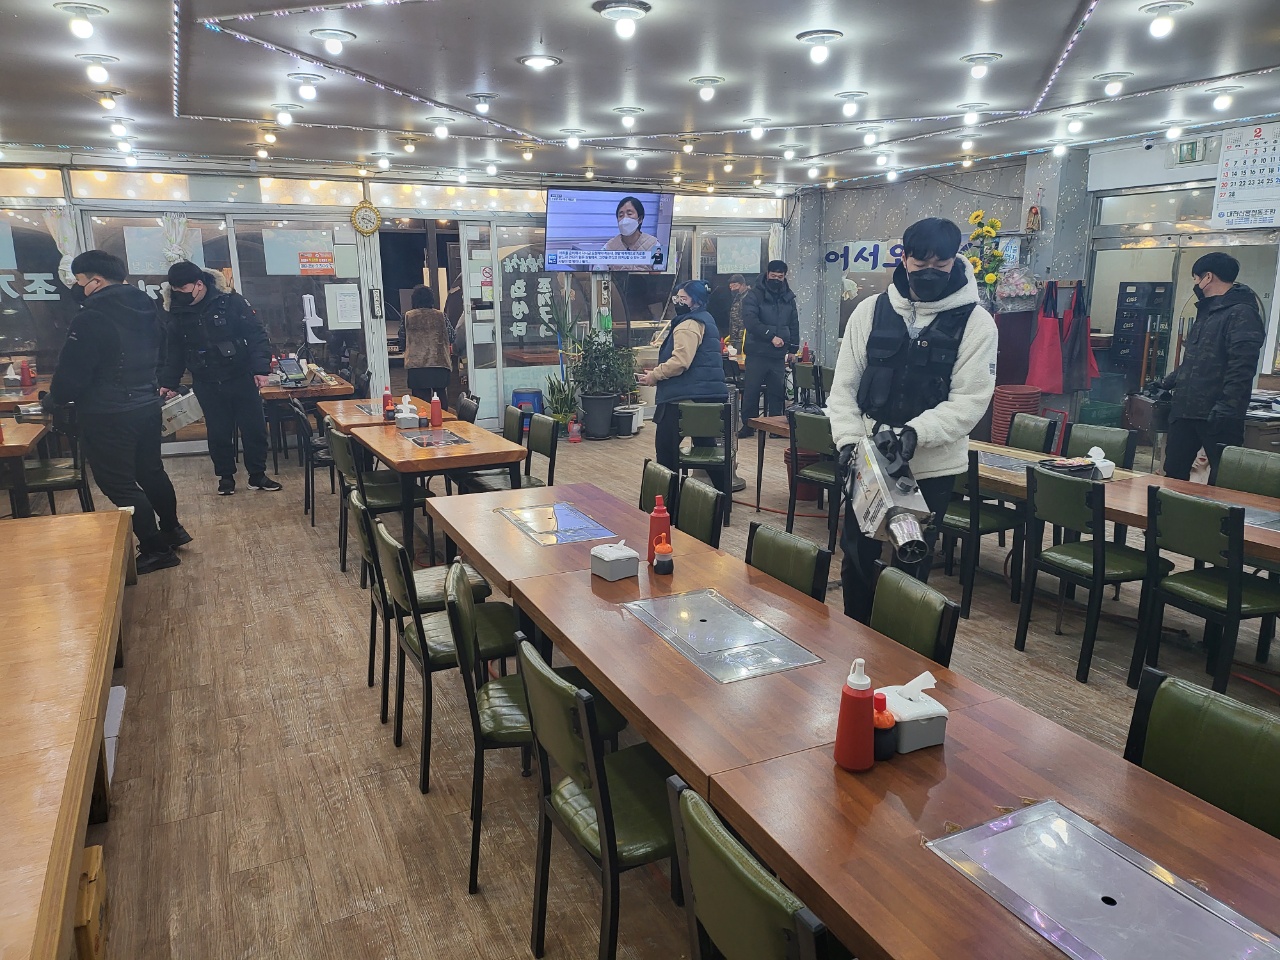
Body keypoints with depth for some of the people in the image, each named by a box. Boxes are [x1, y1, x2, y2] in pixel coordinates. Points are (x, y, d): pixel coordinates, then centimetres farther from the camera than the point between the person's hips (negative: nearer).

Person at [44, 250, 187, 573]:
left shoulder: (92, 318, -20)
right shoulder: (144, 308, 6)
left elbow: (73, 372, -17)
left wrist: (53, 398, 2)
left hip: (108, 416, -8)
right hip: (147, 405, 8)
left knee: (119, 485, 2)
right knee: (151, 472, 22)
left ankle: (155, 550, 7)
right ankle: (171, 530, 35)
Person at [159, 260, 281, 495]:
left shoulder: (231, 302, -9)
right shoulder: (178, 313, 3)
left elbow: (256, 335, -10)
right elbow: (173, 352, 13)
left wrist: (260, 369, -19)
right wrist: (168, 383, 9)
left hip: (241, 379, -3)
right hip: (207, 385, 3)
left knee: (254, 428, 3)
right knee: (218, 433, 8)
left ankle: (257, 475, 17)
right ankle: (226, 476, 23)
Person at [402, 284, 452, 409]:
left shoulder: (408, 317, 3)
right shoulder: (441, 316, 4)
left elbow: (402, 342, 9)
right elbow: (450, 339, 10)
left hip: (416, 367, -1)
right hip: (440, 365, 1)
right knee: (441, 402, 7)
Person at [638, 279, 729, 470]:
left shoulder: (688, 325, -14)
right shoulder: (705, 321, 21)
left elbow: (680, 362, -25)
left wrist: (654, 375, -14)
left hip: (688, 395, -10)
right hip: (708, 392, 10)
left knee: (665, 443, -3)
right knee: (705, 444, 14)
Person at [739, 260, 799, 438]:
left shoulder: (788, 298, 13)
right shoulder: (754, 295, -4)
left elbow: (794, 325, 20)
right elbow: (750, 321, -16)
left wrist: (793, 349, 13)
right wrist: (771, 336, -21)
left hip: (779, 355, 4)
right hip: (757, 352, -4)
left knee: (777, 392, 7)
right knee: (751, 391, 0)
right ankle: (748, 425, 11)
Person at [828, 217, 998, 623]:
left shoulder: (975, 322, -5)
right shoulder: (870, 311, 2)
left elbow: (970, 399, -11)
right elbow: (845, 385, 3)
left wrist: (915, 432, -25)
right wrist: (849, 440, -10)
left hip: (933, 467, -2)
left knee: (913, 564, 9)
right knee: (857, 557, 12)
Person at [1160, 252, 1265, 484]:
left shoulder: (1242, 313, -12)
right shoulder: (1207, 311, 20)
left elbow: (1241, 368, -21)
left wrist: (1227, 408, -27)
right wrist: (1172, 380, 34)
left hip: (1216, 416, -9)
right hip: (1186, 411, 9)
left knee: (1222, 481, -2)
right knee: (1174, 473, 11)